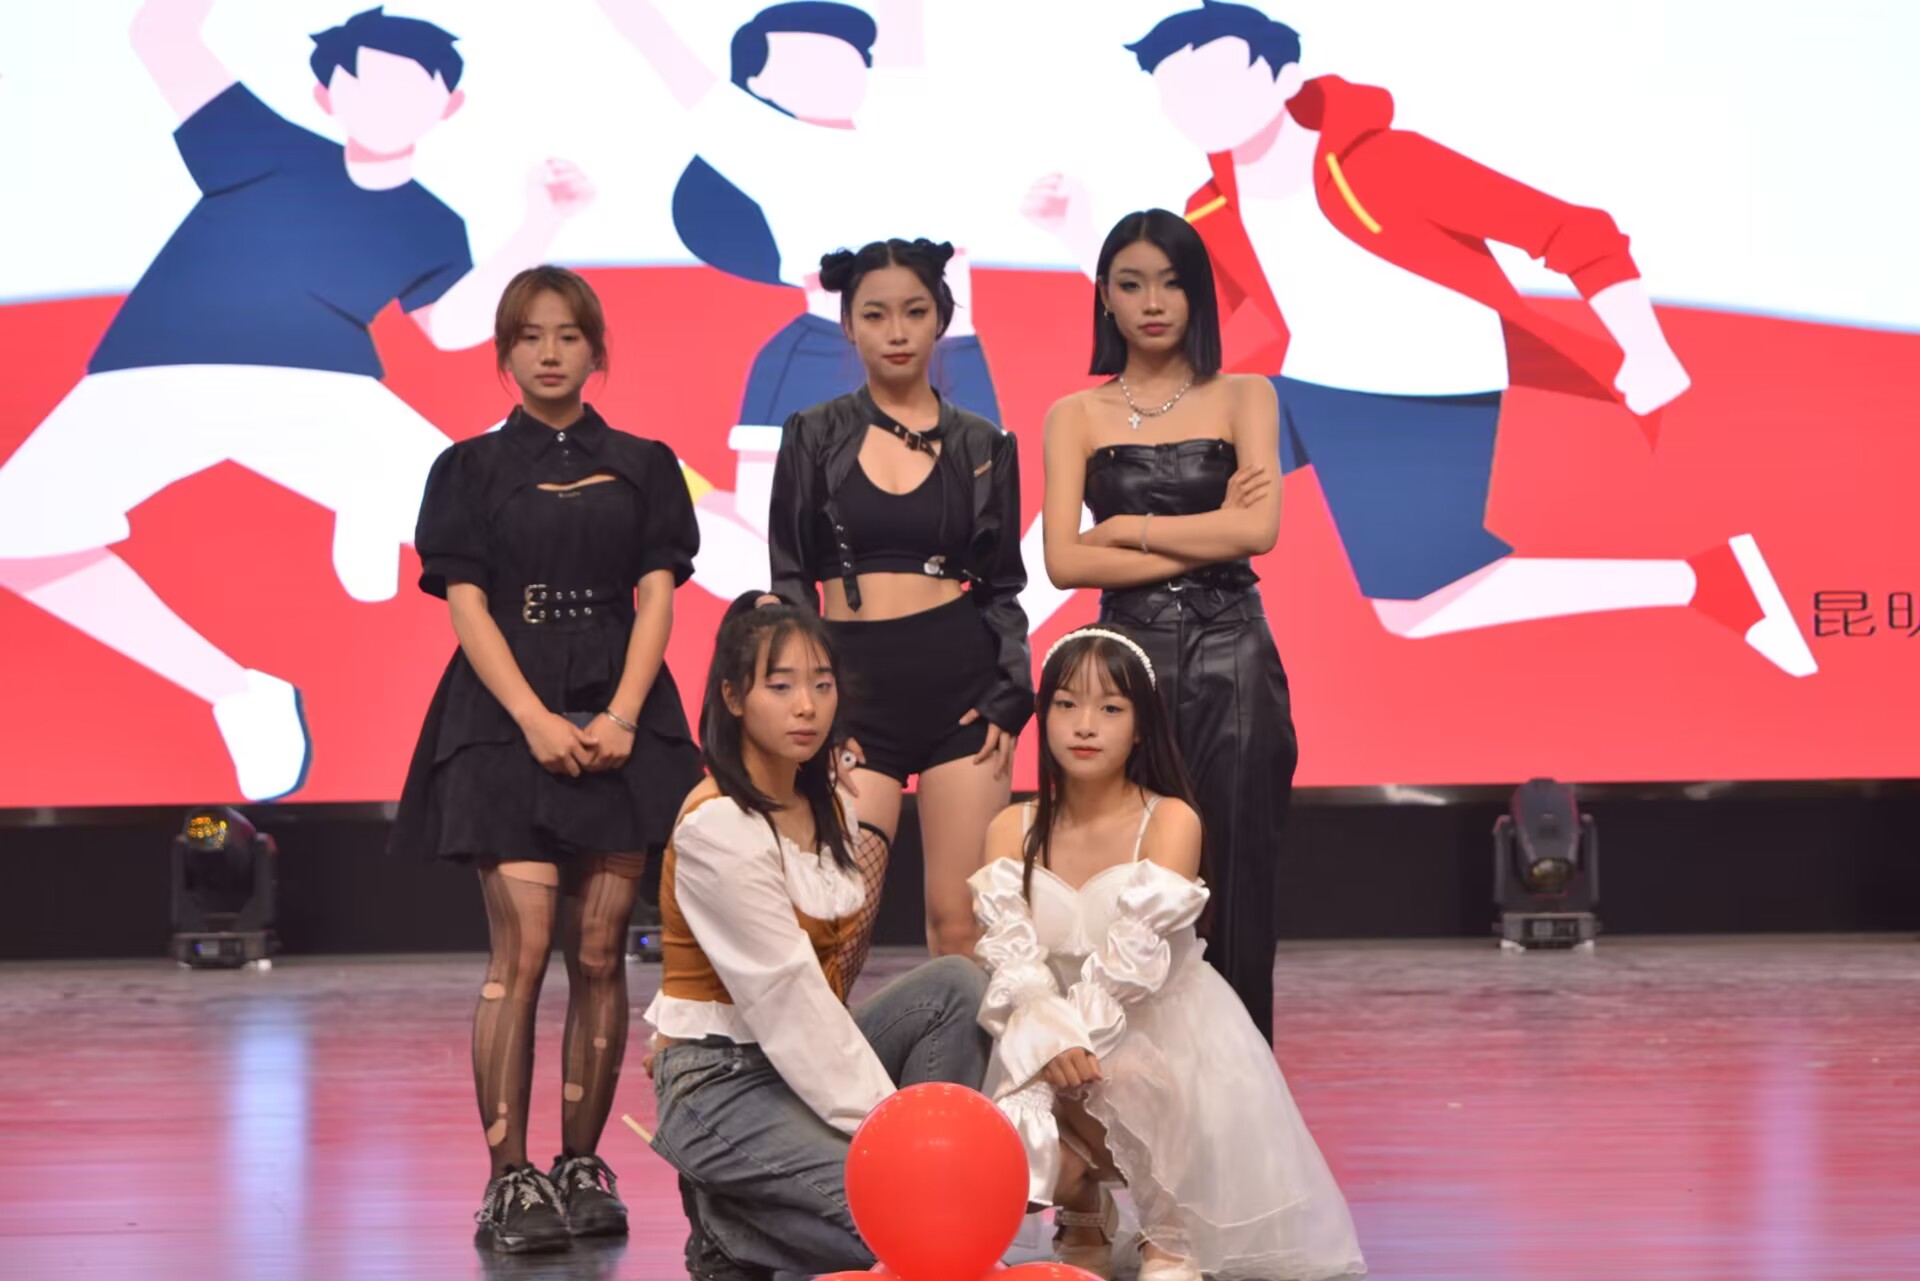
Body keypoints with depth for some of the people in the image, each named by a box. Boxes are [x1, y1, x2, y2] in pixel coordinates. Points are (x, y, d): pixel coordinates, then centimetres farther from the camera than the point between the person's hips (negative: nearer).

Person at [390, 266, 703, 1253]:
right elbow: (466, 605, 0)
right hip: (507, 719, -2)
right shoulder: (472, 469, 8)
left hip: (618, 719, 2)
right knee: (521, 948, -11)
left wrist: (622, 714, -10)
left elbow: (657, 595, 5)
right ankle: (508, 1179, -11)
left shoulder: (642, 467, 13)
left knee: (599, 954, 0)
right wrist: (536, 719, -12)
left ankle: (582, 1166, 9)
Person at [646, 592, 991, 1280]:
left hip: (806, 1060, 8)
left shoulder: (833, 811, 9)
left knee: (956, 984, -12)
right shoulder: (716, 827, -17)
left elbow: (828, 981, 10)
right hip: (723, 1081, -8)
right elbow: (787, 998, -20)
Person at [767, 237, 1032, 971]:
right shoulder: (814, 439, 6)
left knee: (959, 921, -2)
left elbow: (1003, 588, 10)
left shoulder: (981, 446, 8)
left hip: (959, 680, 1)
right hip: (855, 687, -1)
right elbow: (789, 584, 5)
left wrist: (1007, 700, -3)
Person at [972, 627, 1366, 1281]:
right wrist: (1049, 1038, -32)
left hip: (1163, 1033, -3)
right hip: (1054, 1045, 3)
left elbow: (1133, 956, -21)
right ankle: (1085, 1224, 13)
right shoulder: (1013, 830, -1)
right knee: (1020, 1148, -26)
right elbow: (1011, 956, -14)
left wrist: (1078, 1038, -30)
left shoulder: (1170, 822, -12)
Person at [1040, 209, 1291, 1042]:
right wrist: (1201, 539, -8)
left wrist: (1128, 527, -5)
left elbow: (1257, 529, -8)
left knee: (1234, 880, -1)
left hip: (1231, 659, 0)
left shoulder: (1242, 399, 7)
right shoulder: (1076, 417, 8)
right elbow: (1065, 562, -5)